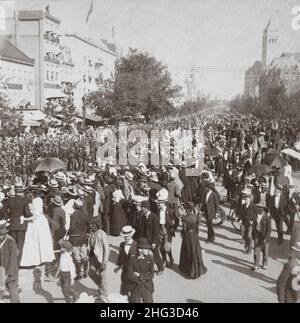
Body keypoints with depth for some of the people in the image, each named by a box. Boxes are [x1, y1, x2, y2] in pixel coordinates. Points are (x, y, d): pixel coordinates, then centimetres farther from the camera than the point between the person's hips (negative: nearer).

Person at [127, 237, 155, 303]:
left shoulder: (150, 260, -5)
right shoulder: (133, 259, -6)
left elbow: (151, 275, -10)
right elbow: (130, 276, -10)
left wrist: (139, 275, -15)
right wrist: (142, 280, -16)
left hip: (147, 288, 0)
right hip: (135, 288, 0)